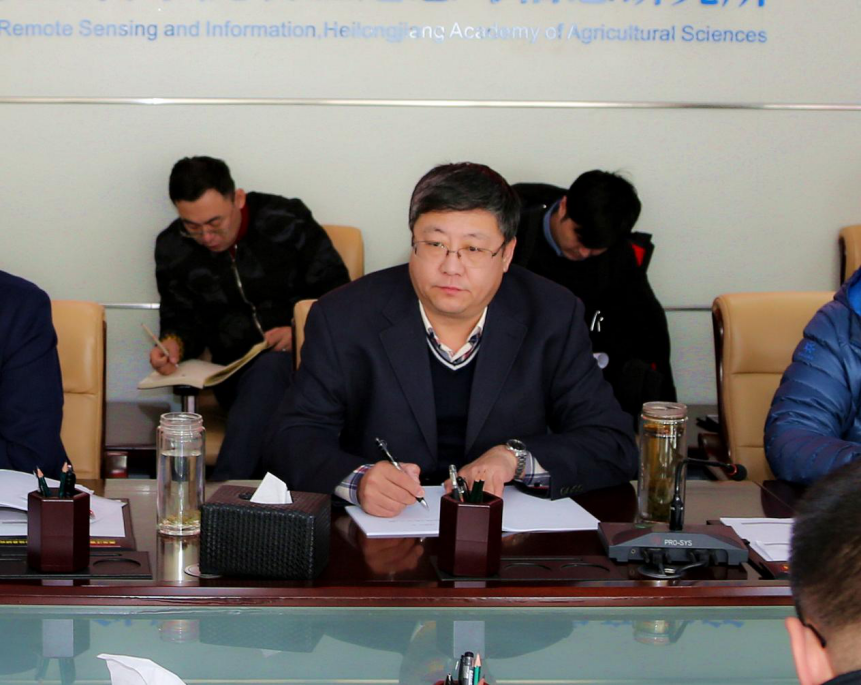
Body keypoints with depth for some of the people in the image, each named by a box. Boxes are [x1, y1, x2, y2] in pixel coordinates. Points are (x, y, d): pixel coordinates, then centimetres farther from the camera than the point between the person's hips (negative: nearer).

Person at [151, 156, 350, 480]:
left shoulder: (287, 222, -2)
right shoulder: (172, 248, 6)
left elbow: (339, 295, 3)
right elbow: (183, 320, 16)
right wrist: (174, 344, -8)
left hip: (301, 359, -2)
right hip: (237, 377, 2)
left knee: (269, 369, -38)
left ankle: (221, 487, -45)